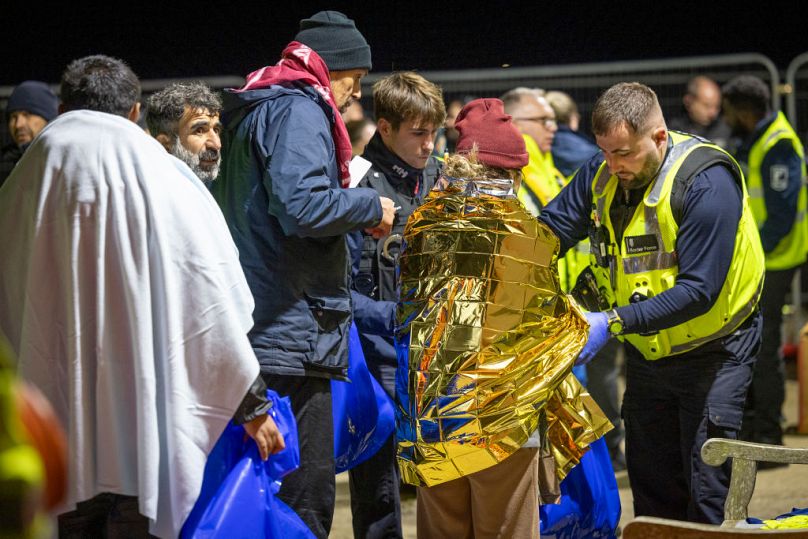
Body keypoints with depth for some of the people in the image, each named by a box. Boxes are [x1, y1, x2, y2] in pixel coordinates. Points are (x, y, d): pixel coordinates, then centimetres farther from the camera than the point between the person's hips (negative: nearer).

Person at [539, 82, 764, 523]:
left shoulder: (706, 181, -26)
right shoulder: (601, 173, -7)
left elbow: (698, 290, -30)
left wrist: (613, 322, -35)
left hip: (712, 350, -6)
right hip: (647, 351, 6)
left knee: (706, 493, -7)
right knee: (652, 489, 12)